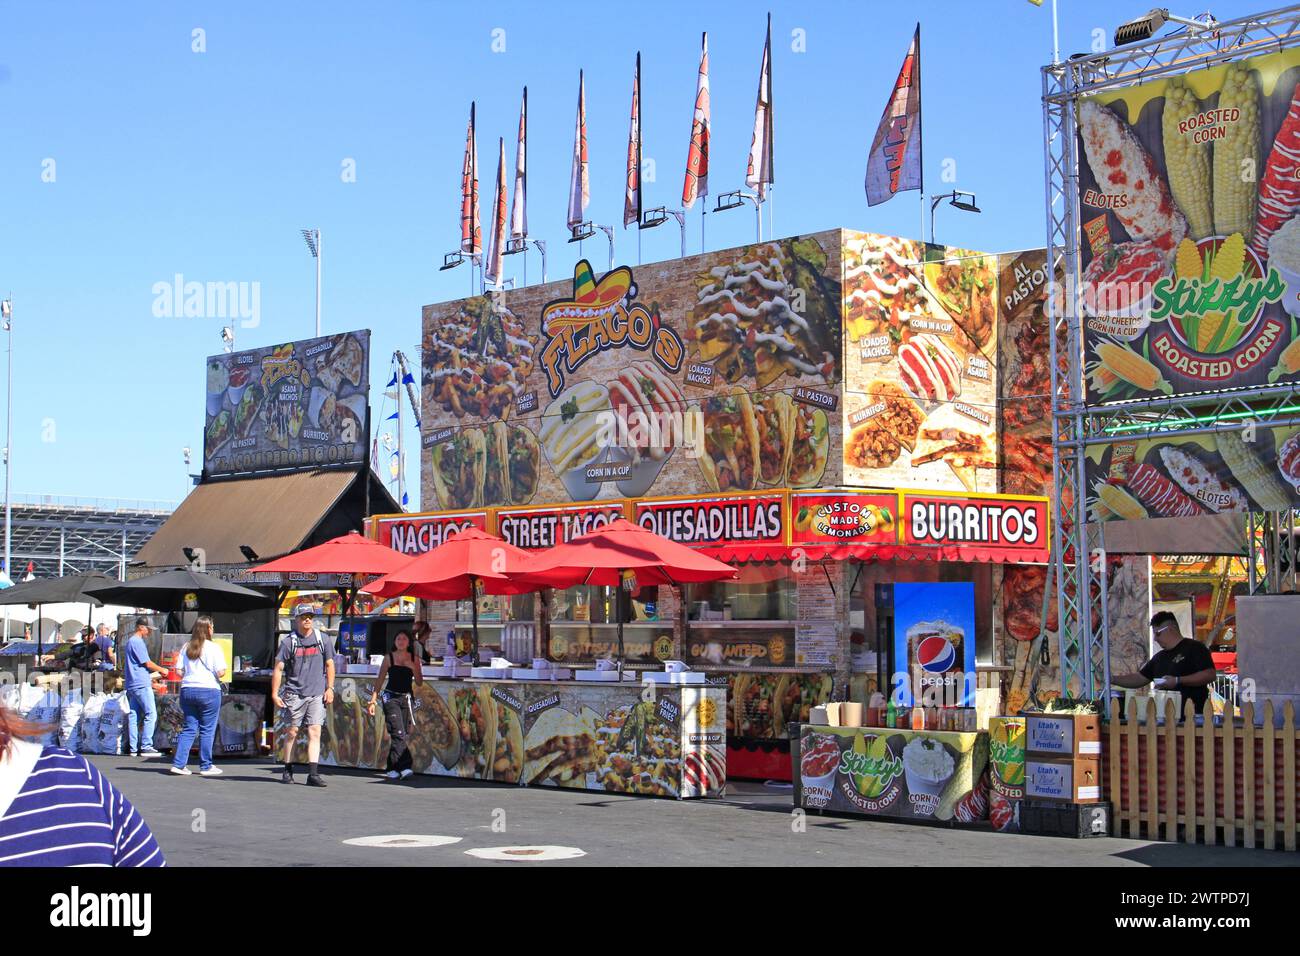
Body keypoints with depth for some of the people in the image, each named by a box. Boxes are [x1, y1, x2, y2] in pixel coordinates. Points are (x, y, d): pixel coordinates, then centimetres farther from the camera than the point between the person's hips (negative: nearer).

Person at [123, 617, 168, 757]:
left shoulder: (130, 641, 20)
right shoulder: (138, 642, -11)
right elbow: (147, 663, -11)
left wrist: (154, 674, 24)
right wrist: (161, 670, 4)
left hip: (132, 685, 10)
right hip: (142, 684, -10)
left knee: (133, 716, 7)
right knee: (151, 715, -9)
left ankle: (134, 748, 7)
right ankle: (146, 747, -12)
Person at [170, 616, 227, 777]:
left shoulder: (186, 647, 7)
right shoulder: (213, 647, -7)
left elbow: (179, 671, 6)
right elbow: (221, 673, -12)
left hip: (187, 690, 5)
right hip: (209, 691, -5)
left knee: (189, 728, 11)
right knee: (207, 730, 4)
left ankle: (178, 764, 4)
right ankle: (206, 766, 8)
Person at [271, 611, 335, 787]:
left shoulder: (323, 639, 7)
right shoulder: (289, 642, 1)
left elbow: (329, 665, 13)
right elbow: (278, 669, 2)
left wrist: (330, 688, 5)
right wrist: (274, 694, -3)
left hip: (317, 695, 1)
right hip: (294, 694, -1)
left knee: (314, 733, -8)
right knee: (291, 733, 5)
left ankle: (313, 774, -11)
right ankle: (287, 771, 18)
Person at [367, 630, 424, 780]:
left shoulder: (414, 658, 9)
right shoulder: (389, 657, 4)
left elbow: (419, 682, 7)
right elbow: (380, 680, 7)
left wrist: (413, 667, -9)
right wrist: (373, 700, 2)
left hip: (407, 698, 3)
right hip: (391, 697, -3)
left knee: (403, 734, 0)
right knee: (398, 733, -14)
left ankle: (393, 768, 11)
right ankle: (404, 766, -19)